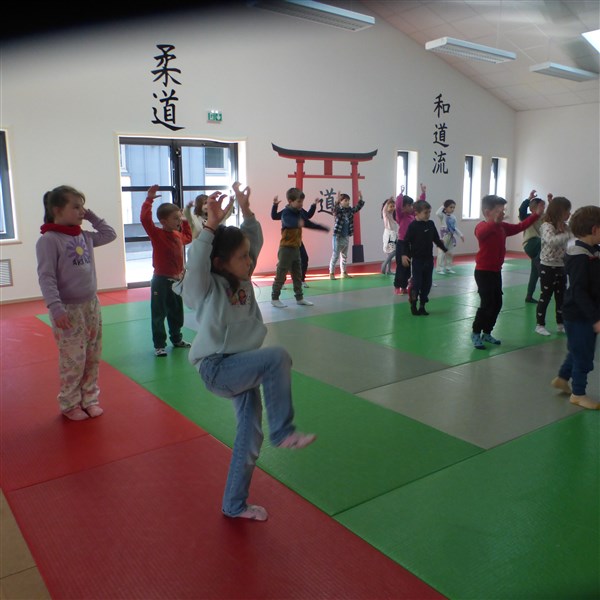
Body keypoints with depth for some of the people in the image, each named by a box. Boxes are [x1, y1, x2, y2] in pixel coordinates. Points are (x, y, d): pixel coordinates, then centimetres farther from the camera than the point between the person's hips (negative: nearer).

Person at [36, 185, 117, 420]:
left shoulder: (85, 236, 7)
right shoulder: (49, 240, -13)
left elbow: (110, 234, 21)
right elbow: (46, 277, -17)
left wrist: (92, 216, 10)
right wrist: (55, 307, -24)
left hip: (91, 305, 7)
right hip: (68, 309, -7)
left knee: (93, 358, 12)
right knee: (73, 360, 0)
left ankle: (89, 399, 26)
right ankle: (70, 404, 18)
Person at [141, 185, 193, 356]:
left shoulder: (178, 235, 7)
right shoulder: (157, 234, -13)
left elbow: (188, 237, 31)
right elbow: (145, 219, -27)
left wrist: (185, 222, 22)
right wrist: (149, 199, -26)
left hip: (176, 280, 7)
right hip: (161, 280, -7)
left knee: (176, 312, 18)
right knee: (159, 314, 1)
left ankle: (177, 339, 34)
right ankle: (159, 345, 9)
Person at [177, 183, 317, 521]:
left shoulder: (242, 280, 5)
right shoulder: (206, 289, -14)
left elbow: (255, 240, 5)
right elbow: (196, 261, -34)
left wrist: (246, 210, -7)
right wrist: (212, 224, -39)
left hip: (241, 367, 8)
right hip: (216, 369, -8)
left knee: (251, 434, 10)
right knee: (278, 358, -30)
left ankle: (235, 505, 29)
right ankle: (284, 433, -14)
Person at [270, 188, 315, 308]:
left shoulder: (300, 212, 6)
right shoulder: (286, 212, -18)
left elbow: (308, 215, 27)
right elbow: (288, 222, -41)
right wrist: (298, 223, -61)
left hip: (296, 248, 8)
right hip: (286, 248, -8)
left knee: (298, 275, 14)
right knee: (281, 275, -2)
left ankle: (299, 298, 22)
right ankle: (274, 298, 8)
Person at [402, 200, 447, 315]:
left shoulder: (431, 224, 4)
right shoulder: (413, 226, -12)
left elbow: (436, 239, 14)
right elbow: (406, 242, -11)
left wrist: (445, 250, 16)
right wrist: (404, 255, -20)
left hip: (429, 259, 5)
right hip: (417, 260, -5)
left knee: (427, 284, 8)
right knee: (416, 283, -3)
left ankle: (422, 306, 19)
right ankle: (413, 305, 14)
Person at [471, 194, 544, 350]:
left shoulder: (503, 227, 8)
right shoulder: (482, 226, -18)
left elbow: (520, 227, 17)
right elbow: (481, 233, -41)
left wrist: (536, 215, 9)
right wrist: (495, 221, -59)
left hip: (496, 271, 9)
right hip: (483, 272, -9)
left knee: (497, 304, 13)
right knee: (486, 304, -9)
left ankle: (487, 333, 26)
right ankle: (476, 333, 8)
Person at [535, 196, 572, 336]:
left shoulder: (564, 227, 7)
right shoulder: (547, 226, -17)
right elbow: (551, 241, -35)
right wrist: (568, 234, -34)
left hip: (561, 267, 8)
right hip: (548, 267, -8)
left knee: (561, 297, 13)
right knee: (545, 297, 2)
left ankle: (560, 325, 24)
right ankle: (540, 325, 13)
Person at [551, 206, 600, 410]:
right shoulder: (580, 257, -25)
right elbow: (579, 291, -27)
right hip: (579, 316, -9)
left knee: (578, 350, 24)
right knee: (584, 356, 5)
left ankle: (562, 377, 42)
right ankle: (578, 394, 21)